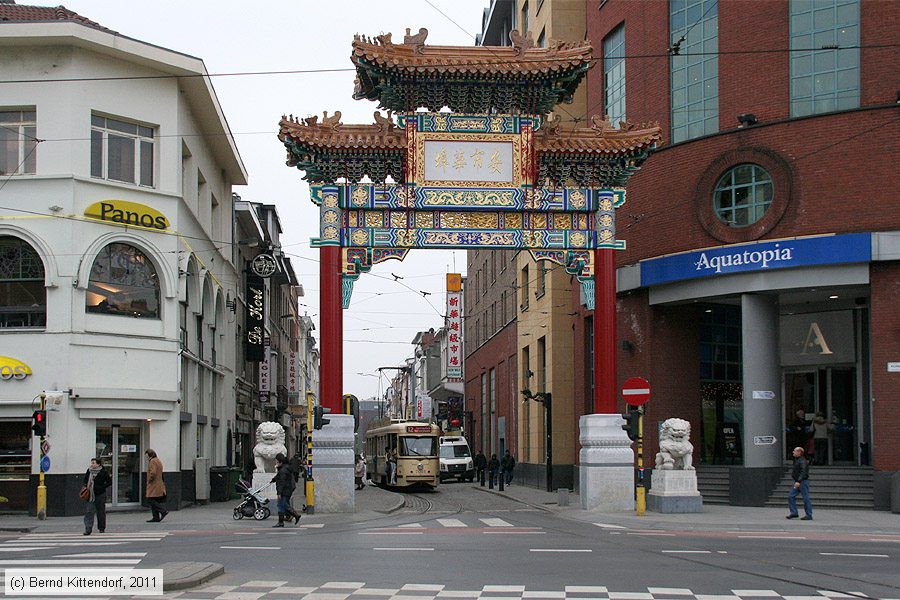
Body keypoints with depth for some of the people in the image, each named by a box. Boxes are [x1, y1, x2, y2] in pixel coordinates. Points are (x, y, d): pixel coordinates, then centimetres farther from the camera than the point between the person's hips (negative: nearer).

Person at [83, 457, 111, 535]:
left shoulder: (103, 472, -7)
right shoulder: (88, 471, 6)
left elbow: (109, 482, -2)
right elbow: (85, 480, 22)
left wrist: (102, 487, -13)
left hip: (100, 495, -3)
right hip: (89, 495, 3)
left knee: (101, 512, 9)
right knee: (88, 512, -6)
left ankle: (101, 528, 24)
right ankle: (88, 529, -7)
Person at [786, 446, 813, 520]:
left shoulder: (802, 461, -15)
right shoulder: (796, 460, 16)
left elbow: (803, 472, -26)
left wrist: (799, 481, -34)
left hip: (803, 482, -10)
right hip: (797, 482, 10)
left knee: (806, 499, -5)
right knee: (791, 496, 4)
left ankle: (809, 515, -1)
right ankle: (794, 513, 6)